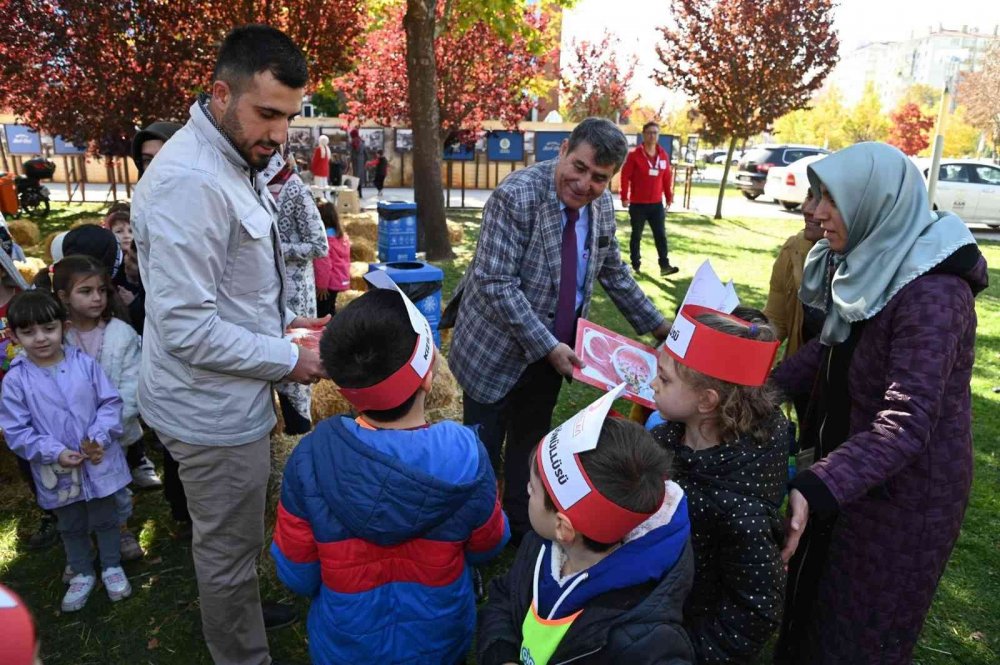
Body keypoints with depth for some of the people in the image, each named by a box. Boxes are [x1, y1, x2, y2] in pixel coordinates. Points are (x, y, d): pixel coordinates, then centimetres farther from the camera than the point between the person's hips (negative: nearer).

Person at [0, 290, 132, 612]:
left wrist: (100, 436, -19)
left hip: (99, 462, 0)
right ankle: (82, 574, 41)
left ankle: (112, 567, 38)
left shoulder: (84, 363, -9)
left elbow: (110, 402, -5)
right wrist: (55, 453, -19)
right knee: (71, 527, 21)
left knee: (105, 519, 17)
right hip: (57, 472, 0)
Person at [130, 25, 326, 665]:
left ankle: (241, 609, 53)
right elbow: (187, 330, -27)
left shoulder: (239, 162, 6)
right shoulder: (188, 182, -26)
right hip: (214, 412, -10)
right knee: (230, 546, 13)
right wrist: (287, 360, -18)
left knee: (236, 535, 29)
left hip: (238, 398, 10)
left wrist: (284, 320, 7)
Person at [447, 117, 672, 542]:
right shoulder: (517, 196, -23)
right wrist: (547, 346, -27)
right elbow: (495, 284, -26)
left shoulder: (602, 205, -2)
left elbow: (613, 271, 12)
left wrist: (655, 324, 11)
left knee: (531, 442, 20)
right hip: (499, 348, -6)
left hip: (554, 349, 6)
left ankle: (522, 525, 40)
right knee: (483, 448, 8)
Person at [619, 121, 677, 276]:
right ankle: (635, 265, 17)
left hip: (657, 203, 4)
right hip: (638, 204, -4)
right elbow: (625, 176, -10)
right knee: (636, 235, 7)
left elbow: (667, 178, 12)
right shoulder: (634, 154, -8)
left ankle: (664, 265, 2)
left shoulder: (663, 155, 7)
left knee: (661, 234, 1)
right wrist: (624, 197, -14)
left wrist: (669, 197, 13)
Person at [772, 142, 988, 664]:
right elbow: (831, 347, 10)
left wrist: (815, 490, -47)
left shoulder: (933, 292, -28)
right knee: (812, 595, 26)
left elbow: (905, 425, -36)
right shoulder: (872, 264, 0)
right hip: (852, 468, 8)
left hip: (903, 492, -8)